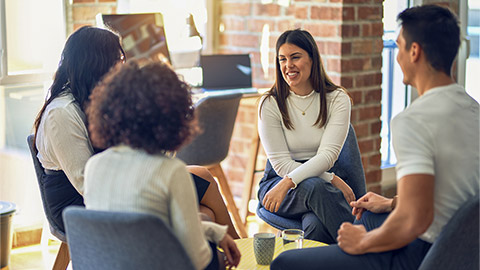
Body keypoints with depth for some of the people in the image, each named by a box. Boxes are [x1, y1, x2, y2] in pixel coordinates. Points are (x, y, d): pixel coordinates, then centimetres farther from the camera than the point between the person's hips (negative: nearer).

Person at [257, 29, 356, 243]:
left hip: (320, 176, 0)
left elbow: (328, 155, -12)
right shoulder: (270, 104, -3)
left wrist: (288, 183, -27)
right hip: (277, 182, 0)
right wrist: (333, 180, -17)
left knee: (316, 225, -36)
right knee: (315, 187, -36)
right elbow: (281, 164, -8)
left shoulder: (337, 99, -1)